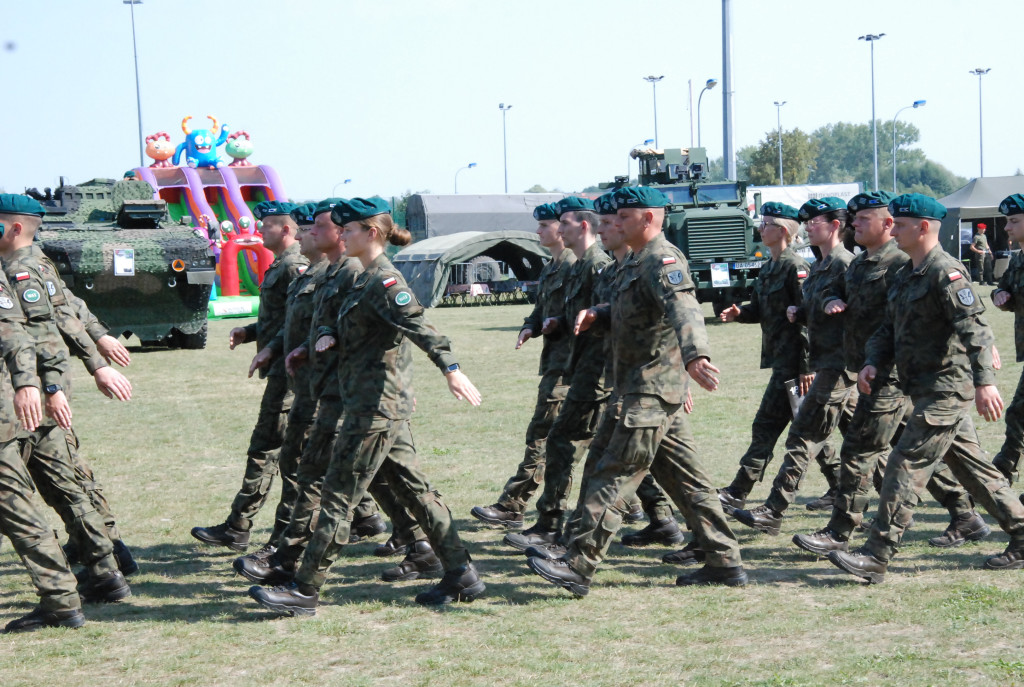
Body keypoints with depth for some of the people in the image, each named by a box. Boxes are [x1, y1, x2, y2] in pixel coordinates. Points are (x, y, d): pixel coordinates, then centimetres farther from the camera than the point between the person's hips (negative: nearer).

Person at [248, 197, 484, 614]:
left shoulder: (384, 281, -16)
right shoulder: (367, 279, 15)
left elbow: (418, 325, -30)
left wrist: (449, 367, -41)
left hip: (376, 408, -10)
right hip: (385, 406, 10)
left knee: (338, 495, -5)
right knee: (413, 489, 12)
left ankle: (305, 591, 0)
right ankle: (461, 575, 15)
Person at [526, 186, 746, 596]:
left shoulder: (662, 260, -16)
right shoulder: (638, 261, 18)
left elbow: (682, 309, -34)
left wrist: (694, 355, -52)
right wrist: (598, 314, 10)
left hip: (650, 392, -11)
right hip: (659, 392, 11)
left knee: (614, 479, -8)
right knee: (686, 480, 12)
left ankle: (578, 567, -6)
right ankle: (725, 563, 16)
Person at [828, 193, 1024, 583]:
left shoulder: (946, 272, -15)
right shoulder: (907, 275, 15)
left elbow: (975, 327, -24)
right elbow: (890, 328, 19)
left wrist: (984, 381, -34)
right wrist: (873, 362, 0)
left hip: (946, 390, -10)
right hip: (928, 391, 10)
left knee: (906, 467, -11)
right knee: (972, 467, 15)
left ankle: (876, 557, -10)